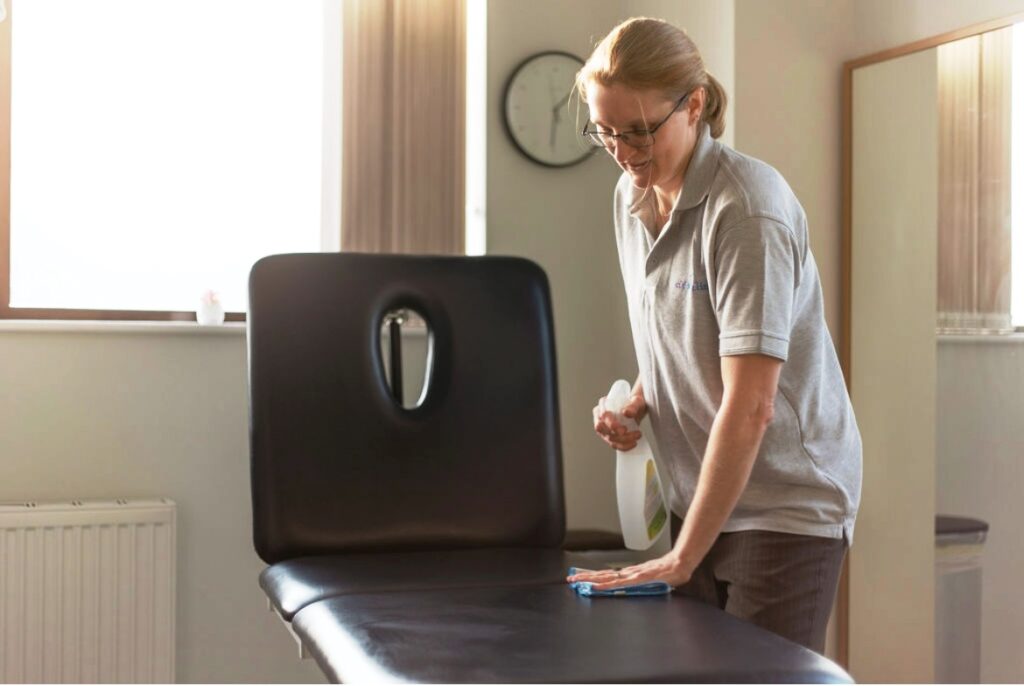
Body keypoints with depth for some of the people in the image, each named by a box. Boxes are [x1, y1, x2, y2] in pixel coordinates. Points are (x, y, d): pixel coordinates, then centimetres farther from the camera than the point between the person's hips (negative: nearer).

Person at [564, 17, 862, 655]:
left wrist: (681, 559, -23)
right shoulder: (632, 196, 4)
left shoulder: (747, 208, -20)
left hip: (788, 505, -7)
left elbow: (750, 406, -25)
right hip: (701, 495, 7)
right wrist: (638, 404, -1)